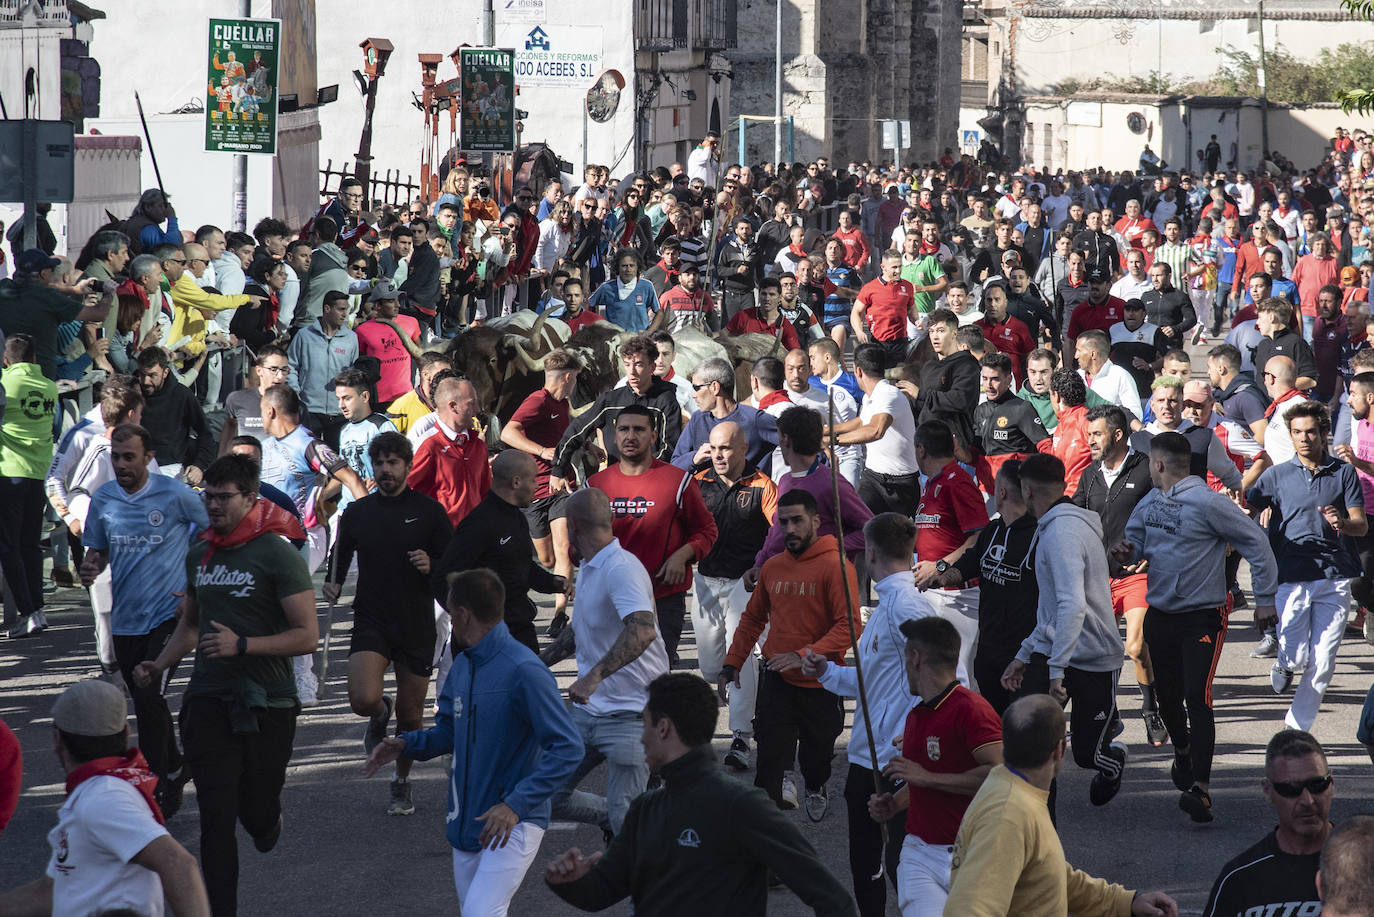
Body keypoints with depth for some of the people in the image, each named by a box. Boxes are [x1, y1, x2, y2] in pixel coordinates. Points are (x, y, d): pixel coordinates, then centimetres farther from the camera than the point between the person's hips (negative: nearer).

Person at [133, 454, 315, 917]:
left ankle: (267, 817, 43)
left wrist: (241, 644, -21)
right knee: (216, 818, -4)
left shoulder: (278, 555, -9)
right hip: (208, 700, 4)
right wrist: (158, 666, 10)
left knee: (257, 814, 6)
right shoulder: (199, 555, 10)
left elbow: (307, 635, -12)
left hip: (266, 704, -4)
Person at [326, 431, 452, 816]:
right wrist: (332, 584, -3)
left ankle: (402, 783, 29)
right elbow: (340, 557, 18)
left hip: (417, 628, -1)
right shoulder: (357, 512, 6)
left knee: (410, 718, 6)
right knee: (363, 698, -22)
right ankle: (380, 715, 16)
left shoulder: (429, 510, 0)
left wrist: (431, 566, -20)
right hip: (371, 623, 1)